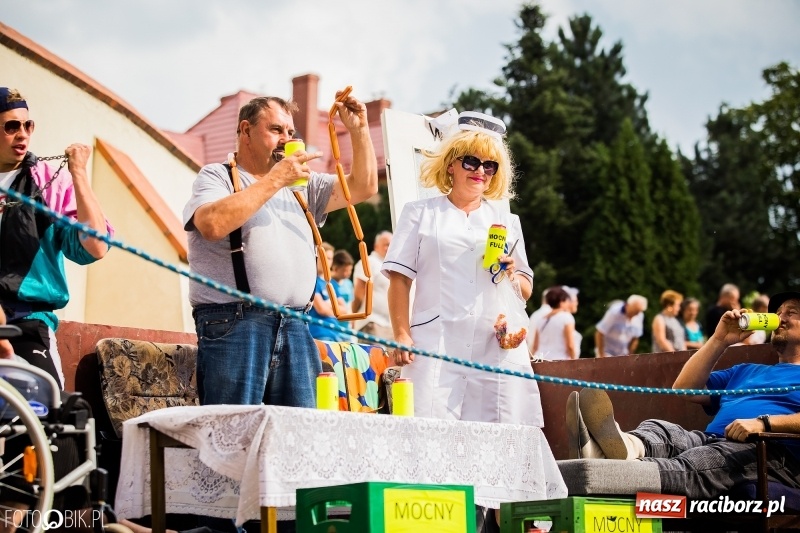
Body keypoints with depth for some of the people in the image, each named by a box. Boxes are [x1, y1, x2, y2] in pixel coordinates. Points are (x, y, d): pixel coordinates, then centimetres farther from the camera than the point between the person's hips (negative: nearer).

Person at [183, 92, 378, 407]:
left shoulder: (301, 185, 25)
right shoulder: (216, 176, 7)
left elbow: (363, 188, 20)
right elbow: (213, 224, -14)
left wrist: (359, 130, 8)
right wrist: (274, 180, -10)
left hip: (295, 330, 6)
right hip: (234, 325, -6)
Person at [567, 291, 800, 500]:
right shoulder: (746, 371, 39)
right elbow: (685, 388, 27)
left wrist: (765, 422, -16)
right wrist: (719, 340, 19)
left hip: (765, 450, -6)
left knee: (689, 465, -35)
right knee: (659, 428, -26)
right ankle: (624, 448, -62)